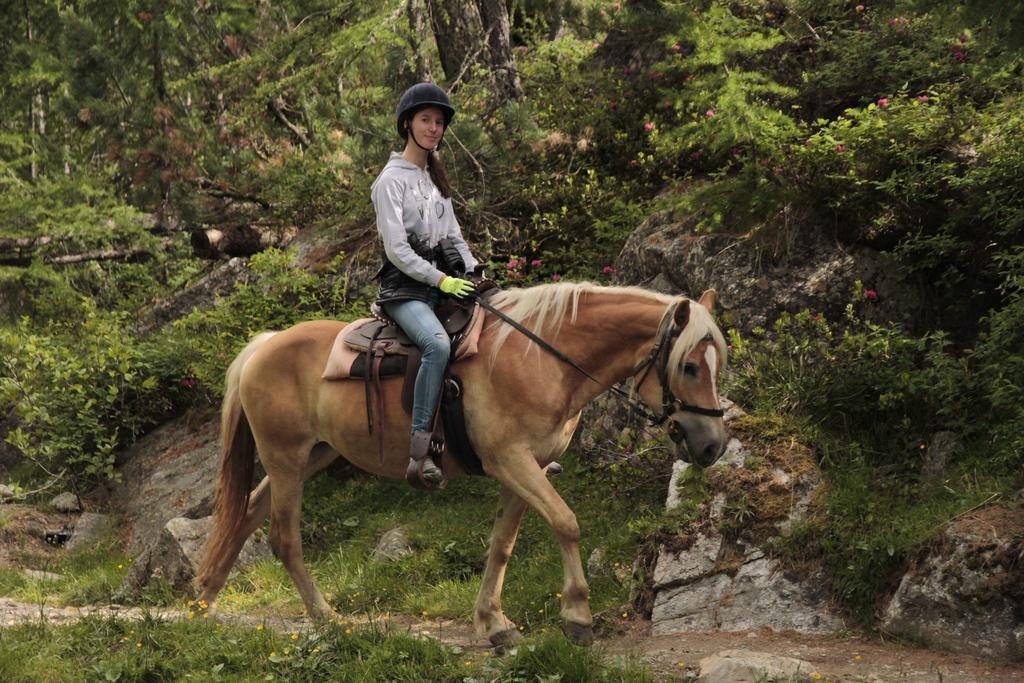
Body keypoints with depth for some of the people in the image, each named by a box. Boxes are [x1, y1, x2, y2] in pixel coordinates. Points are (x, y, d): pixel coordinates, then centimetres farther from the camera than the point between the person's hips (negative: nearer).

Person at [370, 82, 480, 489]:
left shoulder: (436, 178, 19)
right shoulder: (392, 180, -6)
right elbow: (397, 249, -13)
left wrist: (474, 272, 5)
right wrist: (441, 279, -17)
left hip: (445, 283, 8)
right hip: (405, 288, -8)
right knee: (438, 344, -36)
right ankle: (419, 454, -37)